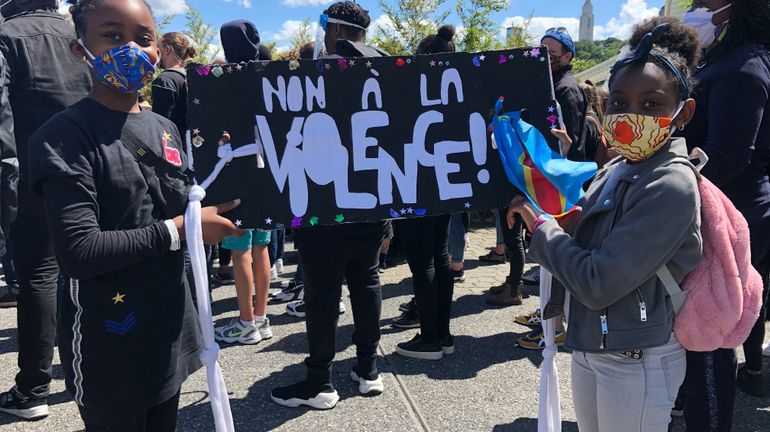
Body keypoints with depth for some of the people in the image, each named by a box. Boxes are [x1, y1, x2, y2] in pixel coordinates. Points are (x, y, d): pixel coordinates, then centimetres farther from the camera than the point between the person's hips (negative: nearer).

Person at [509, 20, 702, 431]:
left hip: (637, 365, -7)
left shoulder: (671, 186, -22)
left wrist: (541, 225, -15)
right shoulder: (616, 169, 2)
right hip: (589, 348, 7)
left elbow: (598, 284, -26)